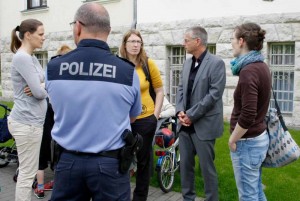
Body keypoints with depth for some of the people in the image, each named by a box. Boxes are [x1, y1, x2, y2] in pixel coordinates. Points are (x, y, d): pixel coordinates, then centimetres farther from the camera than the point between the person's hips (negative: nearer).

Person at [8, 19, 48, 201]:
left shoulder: (32, 58, 14)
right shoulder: (22, 58, -15)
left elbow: (39, 85, 13)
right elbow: (39, 92, -20)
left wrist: (42, 87, -10)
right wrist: (47, 87, 2)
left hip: (32, 121, 9)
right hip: (27, 122, -9)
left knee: (28, 171, 18)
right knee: (27, 173, 1)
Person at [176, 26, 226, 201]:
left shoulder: (216, 63, -10)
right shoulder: (187, 63, 12)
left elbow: (214, 94, -17)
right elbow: (181, 89, 13)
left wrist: (191, 115, -16)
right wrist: (180, 111, -4)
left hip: (204, 124, -7)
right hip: (186, 124, 7)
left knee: (207, 167, 4)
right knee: (185, 164, 14)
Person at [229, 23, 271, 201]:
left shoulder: (248, 71, -22)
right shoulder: (261, 66, 6)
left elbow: (247, 115, -26)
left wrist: (233, 140, -13)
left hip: (247, 142, -9)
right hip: (259, 137, 9)